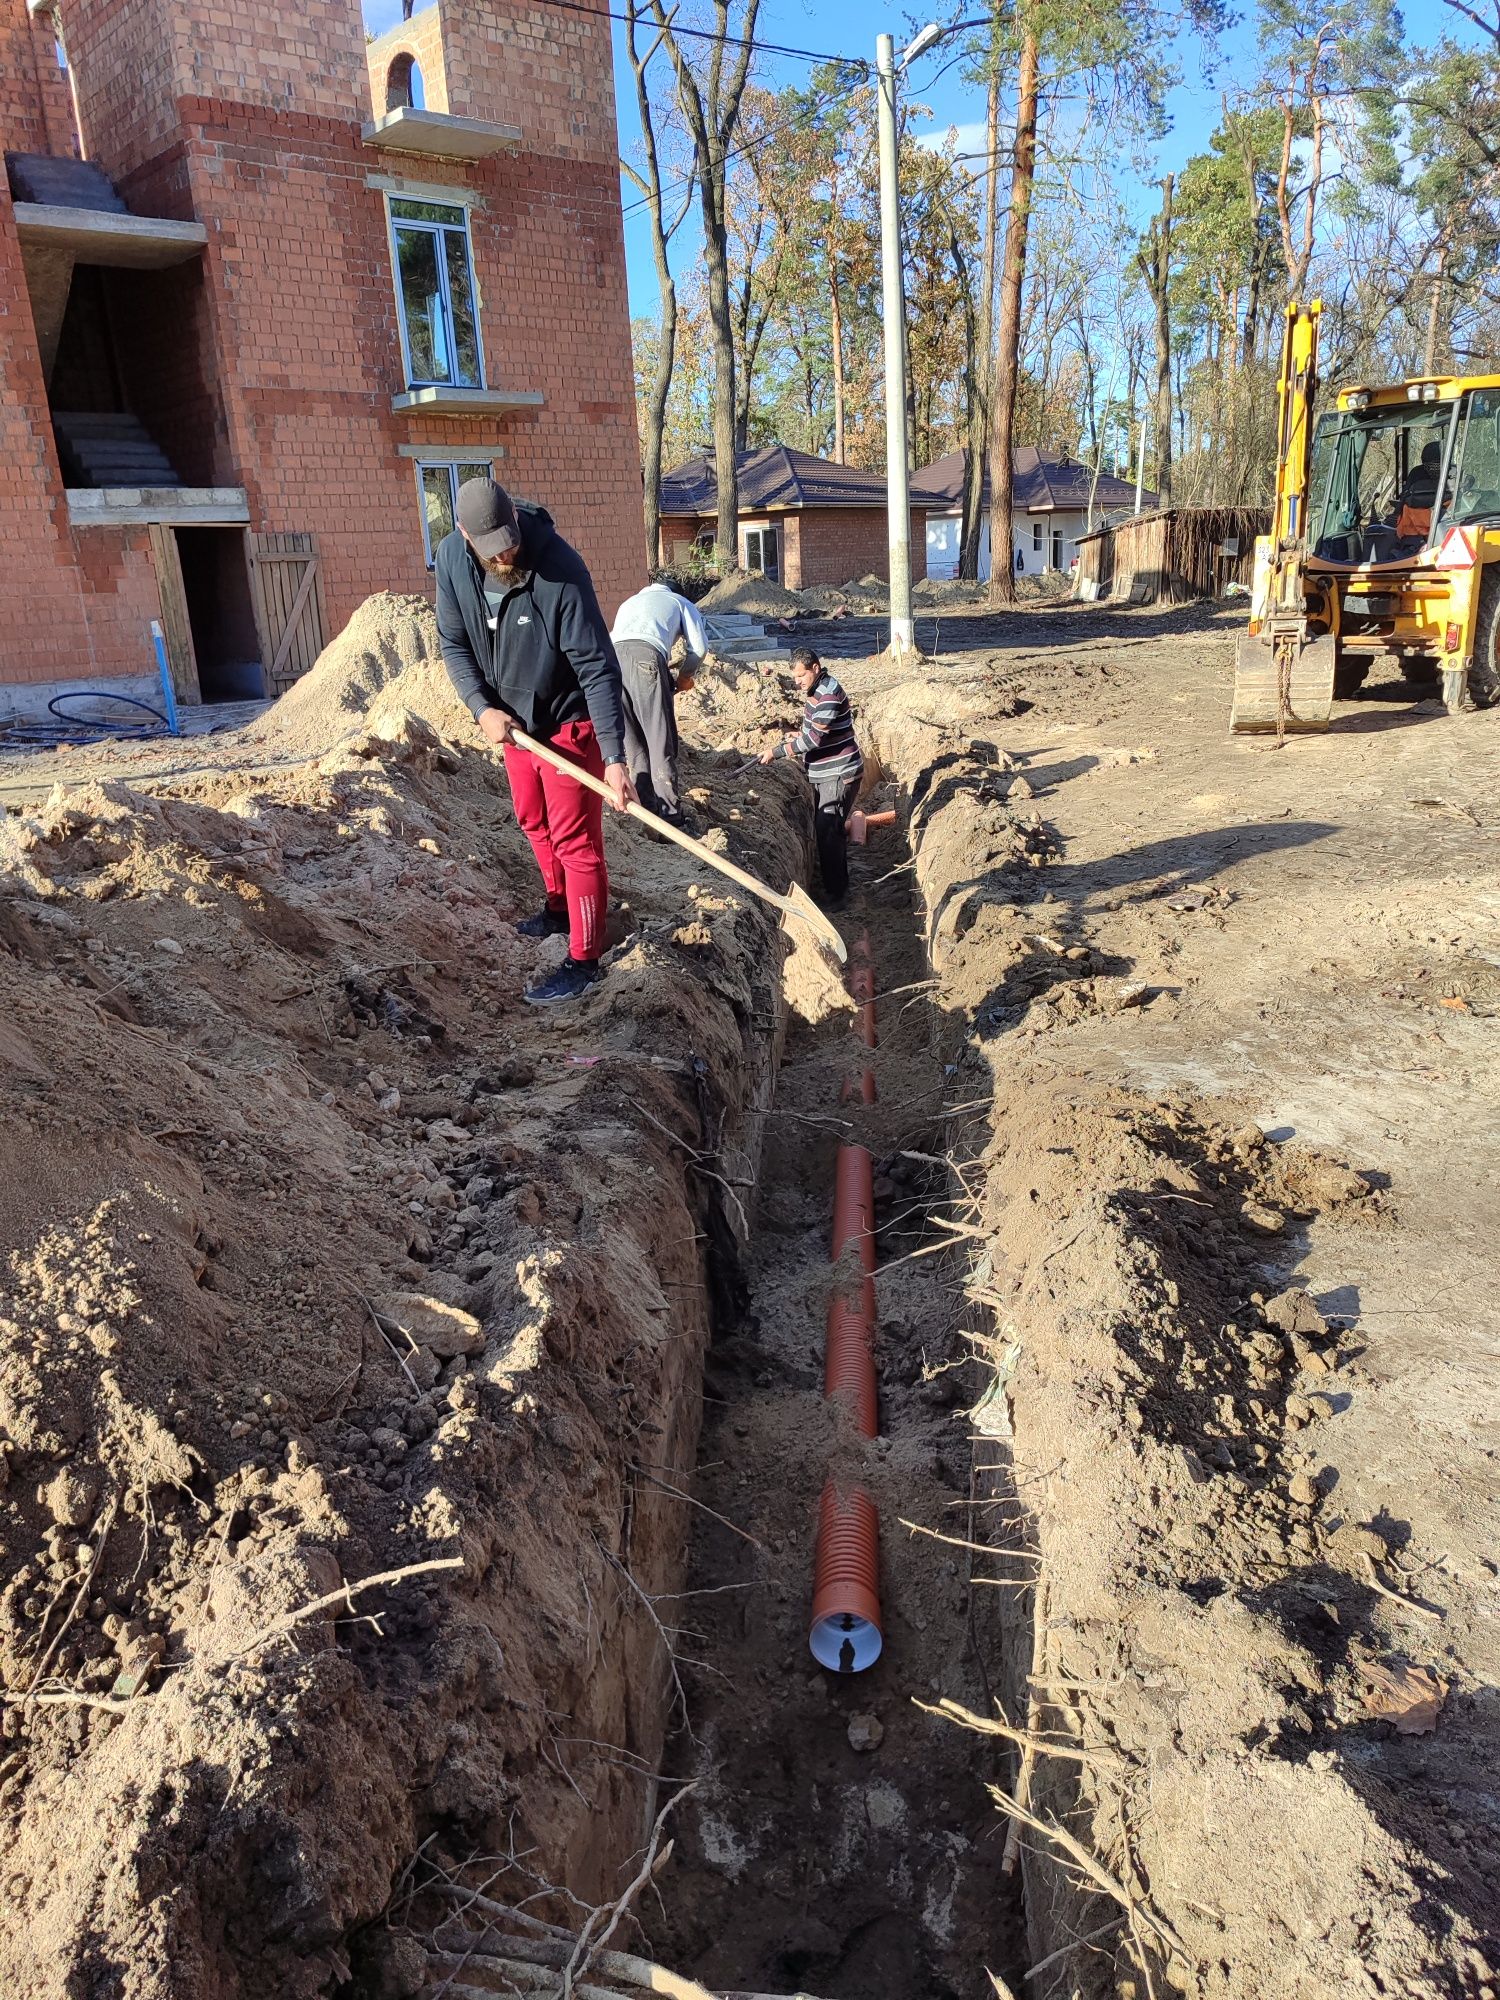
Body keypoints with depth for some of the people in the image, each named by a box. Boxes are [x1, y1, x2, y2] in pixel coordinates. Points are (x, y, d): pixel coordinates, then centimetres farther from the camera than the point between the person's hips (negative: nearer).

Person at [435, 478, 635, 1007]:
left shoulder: (559, 568, -29)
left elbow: (597, 667, -28)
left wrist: (615, 758, -32)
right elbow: (454, 643, -1)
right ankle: (559, 908, 45)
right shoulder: (451, 557, -12)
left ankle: (583, 961, 8)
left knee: (575, 841, -2)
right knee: (534, 823, 23)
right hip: (511, 718, 7)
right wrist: (482, 708, -16)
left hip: (567, 722, -7)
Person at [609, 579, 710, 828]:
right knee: (661, 742, -1)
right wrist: (685, 676, 32)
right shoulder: (680, 602, 30)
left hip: (611, 656, 4)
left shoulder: (629, 602, 42)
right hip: (646, 656, -4)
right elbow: (699, 646, 15)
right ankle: (671, 818, -1)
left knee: (633, 743, 13)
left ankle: (646, 812, 16)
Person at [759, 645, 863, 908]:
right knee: (823, 830, 16)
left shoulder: (829, 694, -22)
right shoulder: (814, 689, 8)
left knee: (828, 832, -10)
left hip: (839, 773, -10)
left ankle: (835, 894, -2)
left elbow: (814, 738, -26)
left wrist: (776, 752, -21)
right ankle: (833, 883, 30)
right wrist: (801, 734, 8)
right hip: (822, 773, 10)